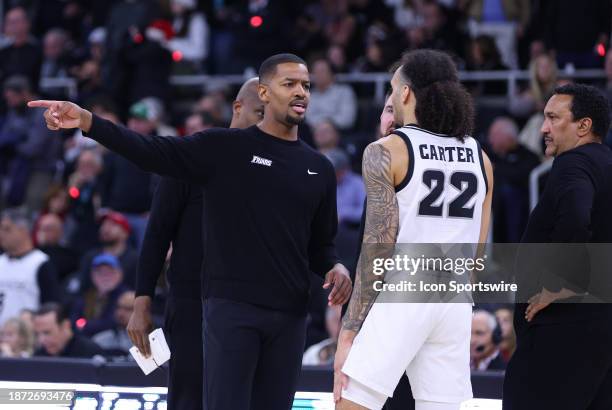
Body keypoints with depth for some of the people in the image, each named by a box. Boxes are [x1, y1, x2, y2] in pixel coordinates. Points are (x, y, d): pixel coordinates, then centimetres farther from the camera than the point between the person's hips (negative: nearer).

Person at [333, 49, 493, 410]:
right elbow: (478, 250, 14)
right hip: (456, 302, 6)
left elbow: (379, 245, -11)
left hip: (398, 296, -6)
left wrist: (350, 330, -11)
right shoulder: (480, 158, 13)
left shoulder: (386, 152, -4)